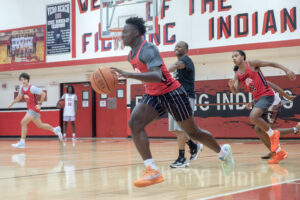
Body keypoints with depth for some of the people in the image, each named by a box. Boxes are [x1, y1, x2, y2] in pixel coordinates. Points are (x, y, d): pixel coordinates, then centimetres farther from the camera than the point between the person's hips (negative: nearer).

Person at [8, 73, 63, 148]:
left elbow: (43, 94, -14)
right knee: (39, 125, 17)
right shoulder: (21, 88, 5)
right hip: (30, 108, 8)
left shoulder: (32, 88, -18)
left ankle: (22, 142, -14)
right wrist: (11, 104, 18)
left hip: (34, 108, -8)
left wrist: (39, 104, -19)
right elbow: (19, 97, 23)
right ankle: (55, 129, 35)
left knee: (23, 122, -18)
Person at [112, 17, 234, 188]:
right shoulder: (131, 55, 7)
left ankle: (223, 152, 36)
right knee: (134, 123, -18)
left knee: (193, 132, 7)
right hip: (153, 96, 8)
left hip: (172, 93, -8)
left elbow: (158, 76, -38)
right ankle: (153, 171, -21)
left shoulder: (147, 49, -22)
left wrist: (128, 75, -45)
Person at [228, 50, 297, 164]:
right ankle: (279, 152, 15)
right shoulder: (237, 74, 10)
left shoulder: (252, 64, -6)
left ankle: (272, 134, -8)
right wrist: (231, 86, -21)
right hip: (257, 98, 8)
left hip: (266, 95, -8)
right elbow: (235, 91, 1)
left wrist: (286, 70, -9)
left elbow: (271, 64, -2)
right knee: (259, 129, 7)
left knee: (253, 116, -30)